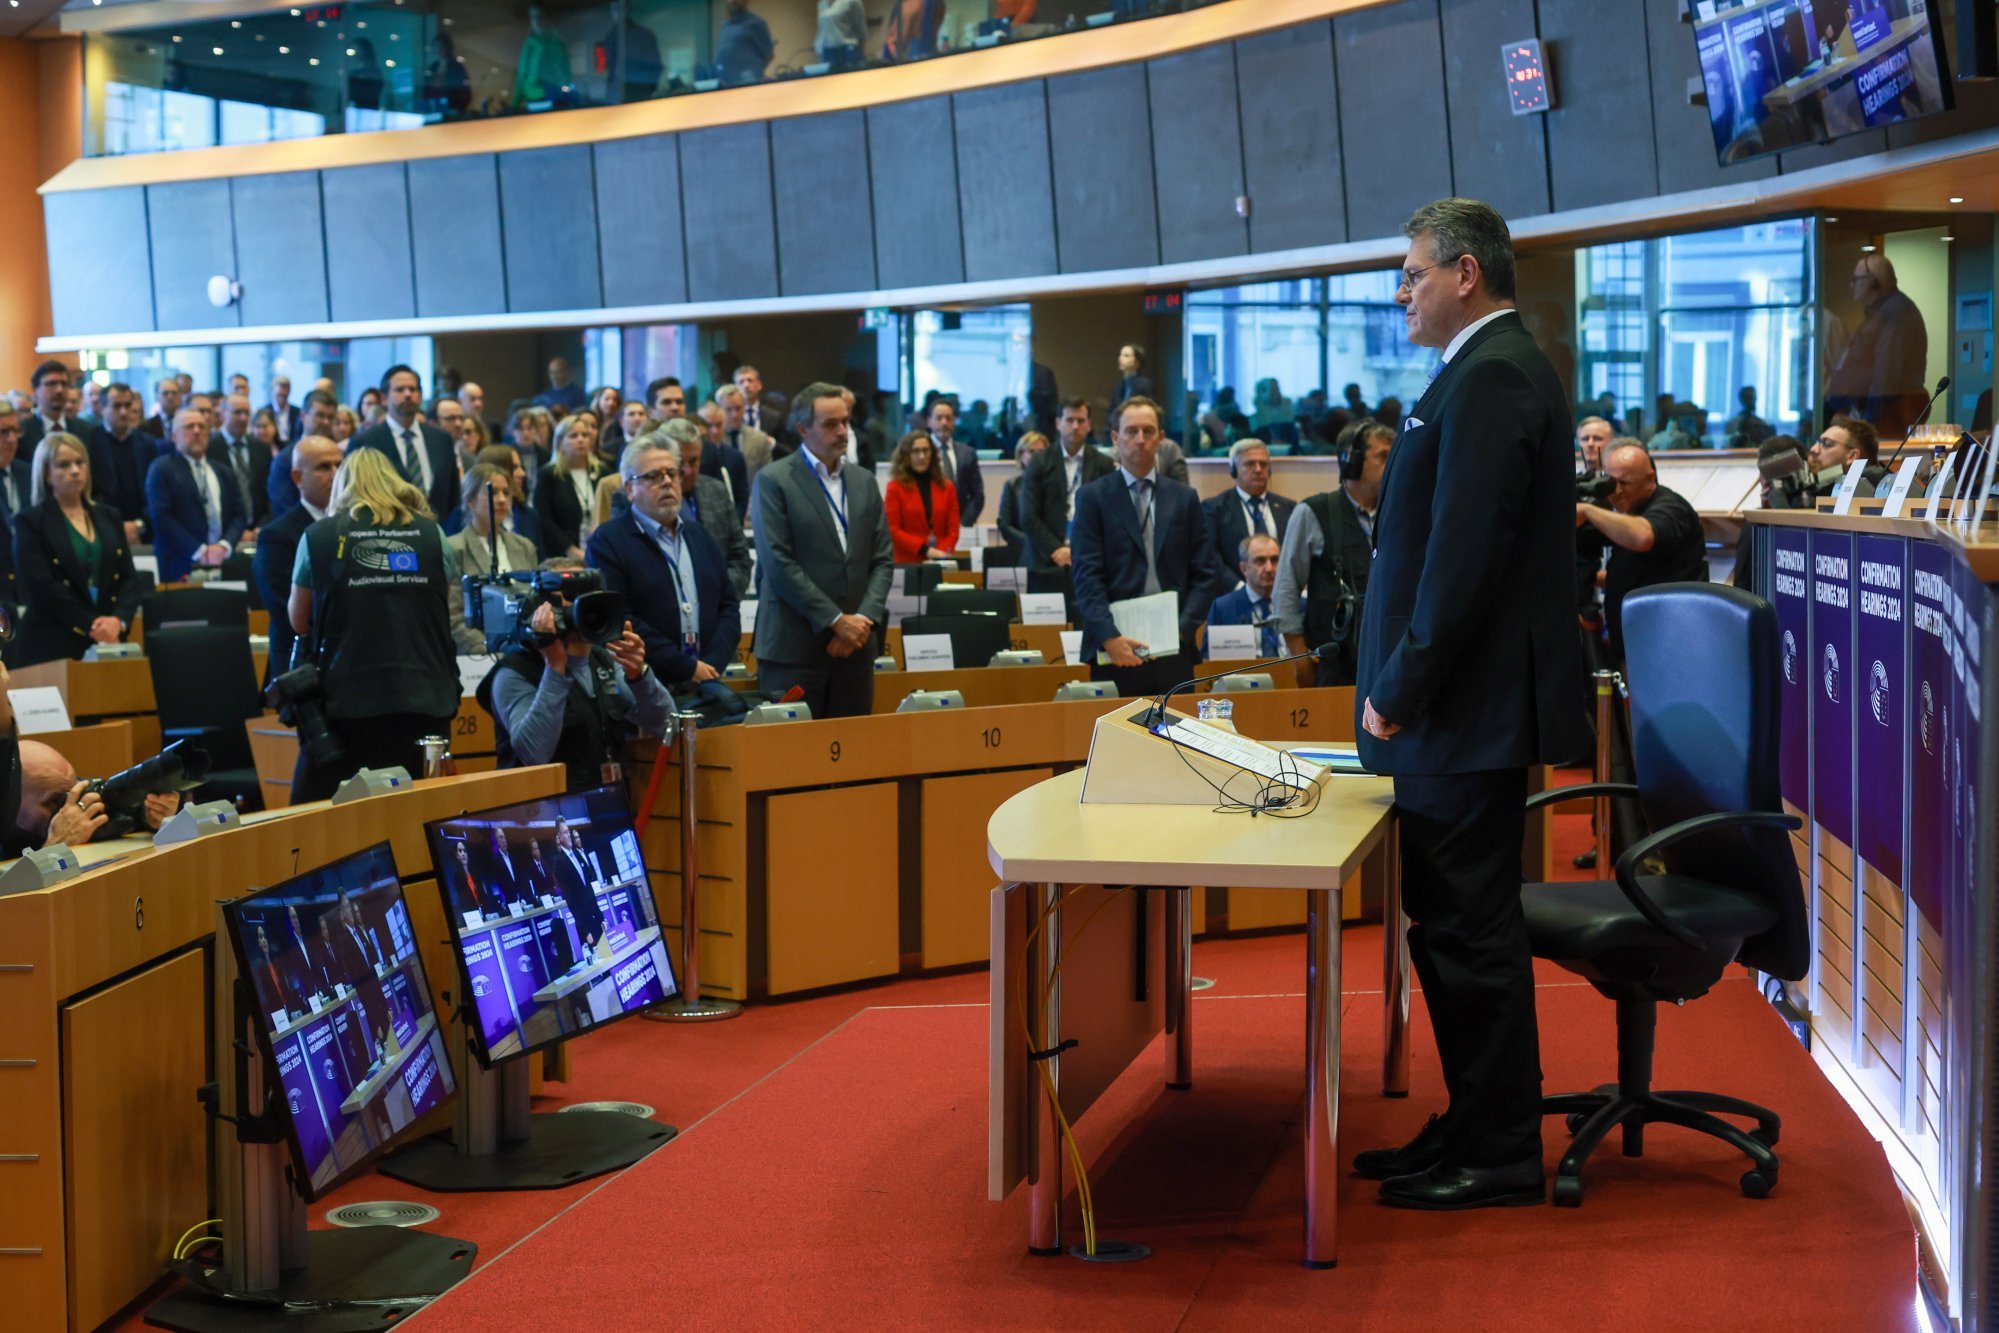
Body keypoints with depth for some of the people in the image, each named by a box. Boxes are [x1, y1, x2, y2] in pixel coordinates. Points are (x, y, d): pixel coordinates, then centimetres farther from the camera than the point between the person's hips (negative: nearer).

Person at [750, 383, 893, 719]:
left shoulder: (863, 481, 14)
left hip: (855, 645, 5)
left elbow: (883, 559, 11)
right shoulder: (774, 481, -3)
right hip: (793, 649, -5)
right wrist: (836, 621, -13)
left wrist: (866, 618, -5)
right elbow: (779, 564, -11)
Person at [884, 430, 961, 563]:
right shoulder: (896, 487, 1)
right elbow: (893, 530, -4)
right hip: (907, 562, -3)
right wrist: (924, 550, -13)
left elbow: (953, 530, 8)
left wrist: (941, 553, -10)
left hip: (940, 561, 3)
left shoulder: (946, 487, 12)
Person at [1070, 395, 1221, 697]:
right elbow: (1087, 576, -4)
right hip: (1116, 649, -2)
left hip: (1172, 649, 2)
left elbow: (1205, 573, 9)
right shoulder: (1093, 497, 4)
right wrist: (1109, 636, -16)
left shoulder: (1185, 498, 12)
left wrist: (1183, 628, -5)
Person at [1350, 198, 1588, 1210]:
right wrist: (1400, 687, 17)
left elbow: (1465, 557, -23)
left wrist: (1400, 693, -17)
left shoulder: (1491, 378, -16)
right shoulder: (1501, 367, 18)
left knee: (1471, 931, -3)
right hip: (1460, 709, 11)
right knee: (1454, 926, 16)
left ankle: (1500, 1154, 7)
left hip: (1466, 711, -11)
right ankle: (1475, 1129, 25)